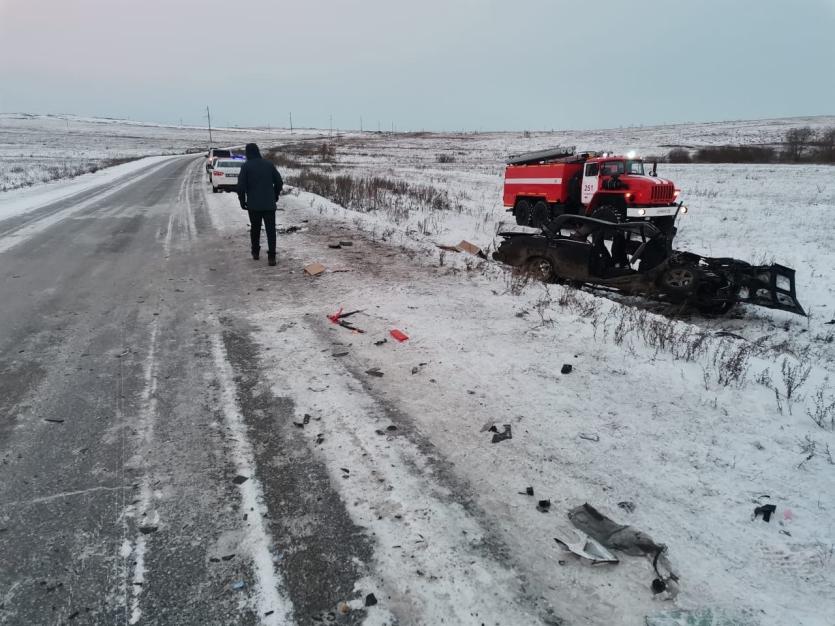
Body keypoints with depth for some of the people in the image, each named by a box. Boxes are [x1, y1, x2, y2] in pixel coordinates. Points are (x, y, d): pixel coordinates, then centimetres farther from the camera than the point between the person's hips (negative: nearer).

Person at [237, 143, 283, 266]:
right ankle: (271, 256, -6)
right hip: (269, 204, 1)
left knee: (255, 228, 16)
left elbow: (241, 186, -9)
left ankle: (255, 252, 26)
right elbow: (279, 182, 5)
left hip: (253, 205, -1)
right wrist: (275, 196, 19)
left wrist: (242, 201, 4)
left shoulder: (246, 166, -5)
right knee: (271, 230, 1)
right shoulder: (268, 164, 3)